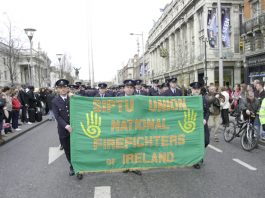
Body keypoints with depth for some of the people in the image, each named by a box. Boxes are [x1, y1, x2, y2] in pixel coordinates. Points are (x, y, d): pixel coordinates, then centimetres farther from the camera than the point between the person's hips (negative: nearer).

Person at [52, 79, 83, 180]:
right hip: (63, 130, 1)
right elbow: (57, 116, -9)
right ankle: (72, 166, 34)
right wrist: (66, 126, -20)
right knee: (67, 150, 13)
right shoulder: (55, 101, -2)